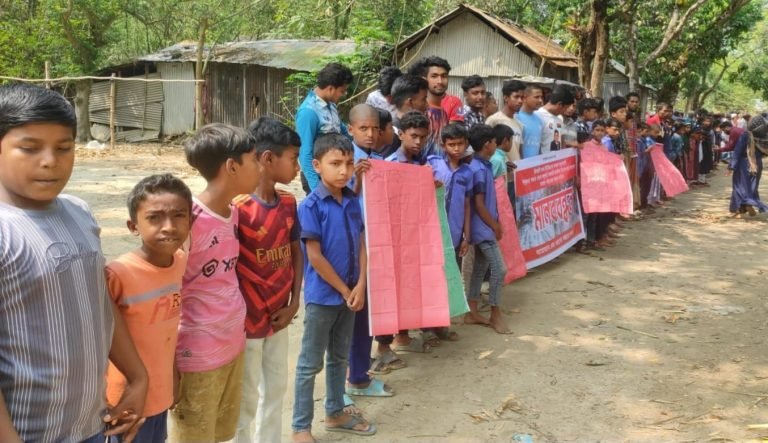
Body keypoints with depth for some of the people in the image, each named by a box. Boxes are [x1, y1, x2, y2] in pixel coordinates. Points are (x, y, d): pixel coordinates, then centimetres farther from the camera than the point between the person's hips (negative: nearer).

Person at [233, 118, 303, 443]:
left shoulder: (288, 203, 1)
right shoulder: (237, 207, -20)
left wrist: (293, 304, 1)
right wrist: (238, 316, -13)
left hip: (278, 316, 7)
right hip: (247, 320, -7)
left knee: (276, 389, 20)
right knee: (247, 399, 9)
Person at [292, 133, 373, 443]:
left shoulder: (352, 201, 3)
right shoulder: (311, 206, -15)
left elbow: (361, 245, 6)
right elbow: (314, 257, -16)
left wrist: (360, 286, -6)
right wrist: (344, 290, -11)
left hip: (349, 293, 6)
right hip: (322, 296, -6)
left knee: (339, 358, 19)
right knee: (310, 364, 5)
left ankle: (335, 413, 35)